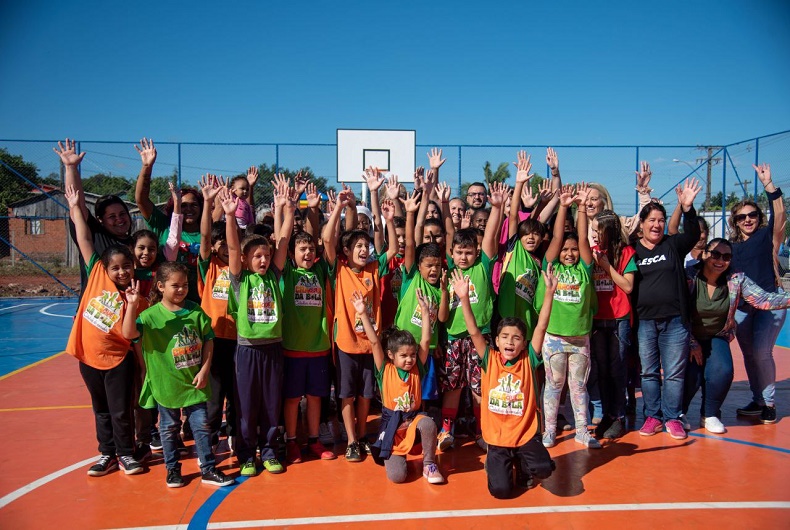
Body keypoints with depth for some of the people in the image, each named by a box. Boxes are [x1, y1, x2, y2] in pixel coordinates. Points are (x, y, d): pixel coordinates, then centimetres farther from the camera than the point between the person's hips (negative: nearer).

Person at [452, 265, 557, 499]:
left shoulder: (529, 360, -4)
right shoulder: (490, 360, -4)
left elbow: (541, 326, -12)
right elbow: (474, 331, -14)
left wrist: (549, 292, -22)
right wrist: (464, 298, -26)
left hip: (526, 435, 0)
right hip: (497, 438, 0)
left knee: (544, 468, -24)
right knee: (500, 490, -10)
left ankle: (522, 468, 12)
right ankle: (494, 465, 26)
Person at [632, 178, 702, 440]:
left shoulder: (673, 245, 4)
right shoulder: (633, 250, 3)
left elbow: (692, 235, -15)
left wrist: (687, 208, -29)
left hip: (675, 320, 0)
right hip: (644, 321, 0)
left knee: (674, 372, 5)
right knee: (649, 372, 9)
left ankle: (672, 418, 18)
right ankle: (653, 416, 22)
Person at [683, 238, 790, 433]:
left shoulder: (736, 280, -9)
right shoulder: (688, 277, -19)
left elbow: (763, 299, -17)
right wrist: (692, 344, -16)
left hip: (717, 338, 3)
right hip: (689, 338, -3)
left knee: (723, 372, -22)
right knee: (691, 376, -20)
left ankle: (710, 415, 5)